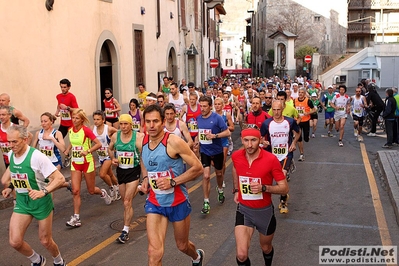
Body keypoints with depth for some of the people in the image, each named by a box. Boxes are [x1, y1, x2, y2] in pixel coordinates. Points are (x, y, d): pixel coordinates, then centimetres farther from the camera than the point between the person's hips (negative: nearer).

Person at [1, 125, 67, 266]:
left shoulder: (36, 156, -24)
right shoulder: (10, 155, -4)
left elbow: (60, 179, -25)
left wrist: (43, 192, -38)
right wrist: (10, 186, 12)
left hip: (41, 202, -5)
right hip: (21, 202, 5)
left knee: (45, 241, 8)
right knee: (15, 241, -4)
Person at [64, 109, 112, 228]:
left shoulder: (86, 130, -16)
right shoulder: (70, 130, 3)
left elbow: (99, 144, -18)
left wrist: (88, 151, -30)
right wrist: (67, 150, 4)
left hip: (87, 162, -4)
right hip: (75, 163, 5)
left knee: (91, 190, 10)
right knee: (75, 191, -5)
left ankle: (103, 192, 45)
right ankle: (76, 218, 1)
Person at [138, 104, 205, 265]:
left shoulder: (174, 142, -21)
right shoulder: (142, 143, -3)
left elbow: (198, 168, -18)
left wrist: (172, 182, -25)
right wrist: (145, 179, 0)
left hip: (177, 201, -3)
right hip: (154, 202, 3)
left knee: (182, 245, 20)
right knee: (154, 252, -12)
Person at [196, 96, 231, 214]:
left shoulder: (217, 118, -16)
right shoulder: (198, 118, -2)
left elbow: (227, 132, -16)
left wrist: (215, 136, -27)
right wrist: (196, 142, 3)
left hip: (217, 151, -2)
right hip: (204, 151, 2)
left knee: (219, 173, 20)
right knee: (206, 176, -9)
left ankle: (220, 190, 50)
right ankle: (206, 202, 0)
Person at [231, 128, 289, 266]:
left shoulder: (271, 159, -22)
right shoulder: (236, 156, -11)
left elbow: (284, 188, -15)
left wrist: (263, 188, -29)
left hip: (265, 211, -1)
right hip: (244, 210, 1)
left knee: (266, 248, 24)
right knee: (241, 255, -11)